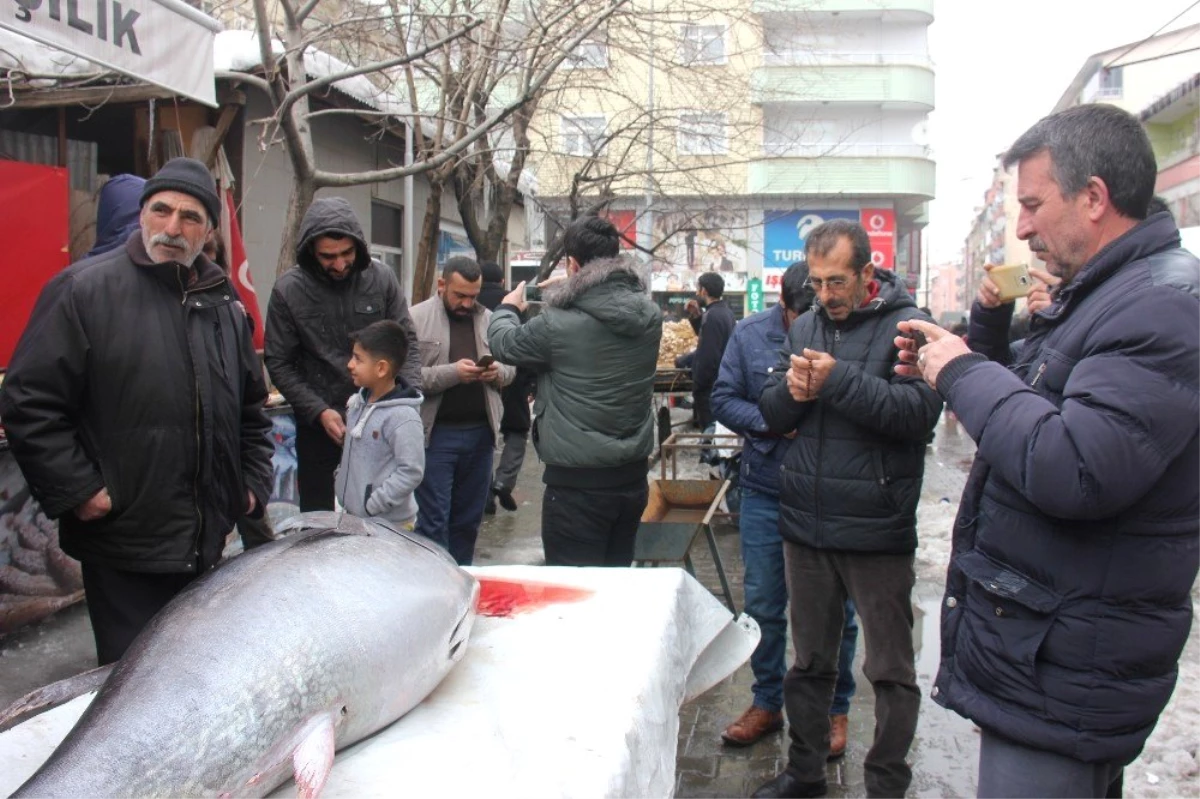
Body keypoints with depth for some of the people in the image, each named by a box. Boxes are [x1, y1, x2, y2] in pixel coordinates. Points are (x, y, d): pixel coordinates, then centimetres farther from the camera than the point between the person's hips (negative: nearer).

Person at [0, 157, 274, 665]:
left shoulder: (223, 303, 10)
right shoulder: (85, 288, -9)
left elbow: (252, 407, 20)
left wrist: (254, 483, 12)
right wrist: (75, 491, -15)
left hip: (207, 543, 6)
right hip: (124, 547, -5)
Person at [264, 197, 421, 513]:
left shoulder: (382, 279, -7)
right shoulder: (288, 289, -10)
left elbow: (406, 342, -1)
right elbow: (279, 363, -7)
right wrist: (319, 410, -16)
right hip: (317, 421, -1)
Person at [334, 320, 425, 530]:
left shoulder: (403, 417, -22)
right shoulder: (357, 402, 3)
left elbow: (411, 472, -23)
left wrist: (371, 505, -20)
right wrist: (340, 485, 10)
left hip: (389, 524, -8)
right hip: (352, 515, 8)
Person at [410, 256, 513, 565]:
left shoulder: (488, 319, 12)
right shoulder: (417, 318, -4)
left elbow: (509, 369, 18)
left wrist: (498, 372, -4)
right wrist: (452, 373, -21)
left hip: (480, 433, 5)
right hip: (436, 433, -5)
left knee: (469, 518, 13)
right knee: (434, 519, -1)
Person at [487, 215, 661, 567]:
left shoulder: (559, 323, -19)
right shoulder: (649, 314, -2)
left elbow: (504, 343, 0)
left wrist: (508, 307, 20)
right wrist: (565, 292, 27)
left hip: (577, 484, -6)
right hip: (634, 476, 6)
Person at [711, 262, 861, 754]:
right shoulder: (750, 335, -1)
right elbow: (723, 399, 1)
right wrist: (771, 423, -14)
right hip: (765, 494, 3)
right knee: (763, 606, 13)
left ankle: (835, 709, 30)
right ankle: (766, 702, 32)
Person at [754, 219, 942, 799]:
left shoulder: (905, 325, -8)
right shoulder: (806, 327, 9)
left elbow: (920, 409, -22)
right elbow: (772, 414, 10)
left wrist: (840, 380, -26)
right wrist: (791, 391, -12)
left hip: (876, 530, -5)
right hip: (805, 523, 6)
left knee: (890, 670, 9)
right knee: (809, 660, 19)